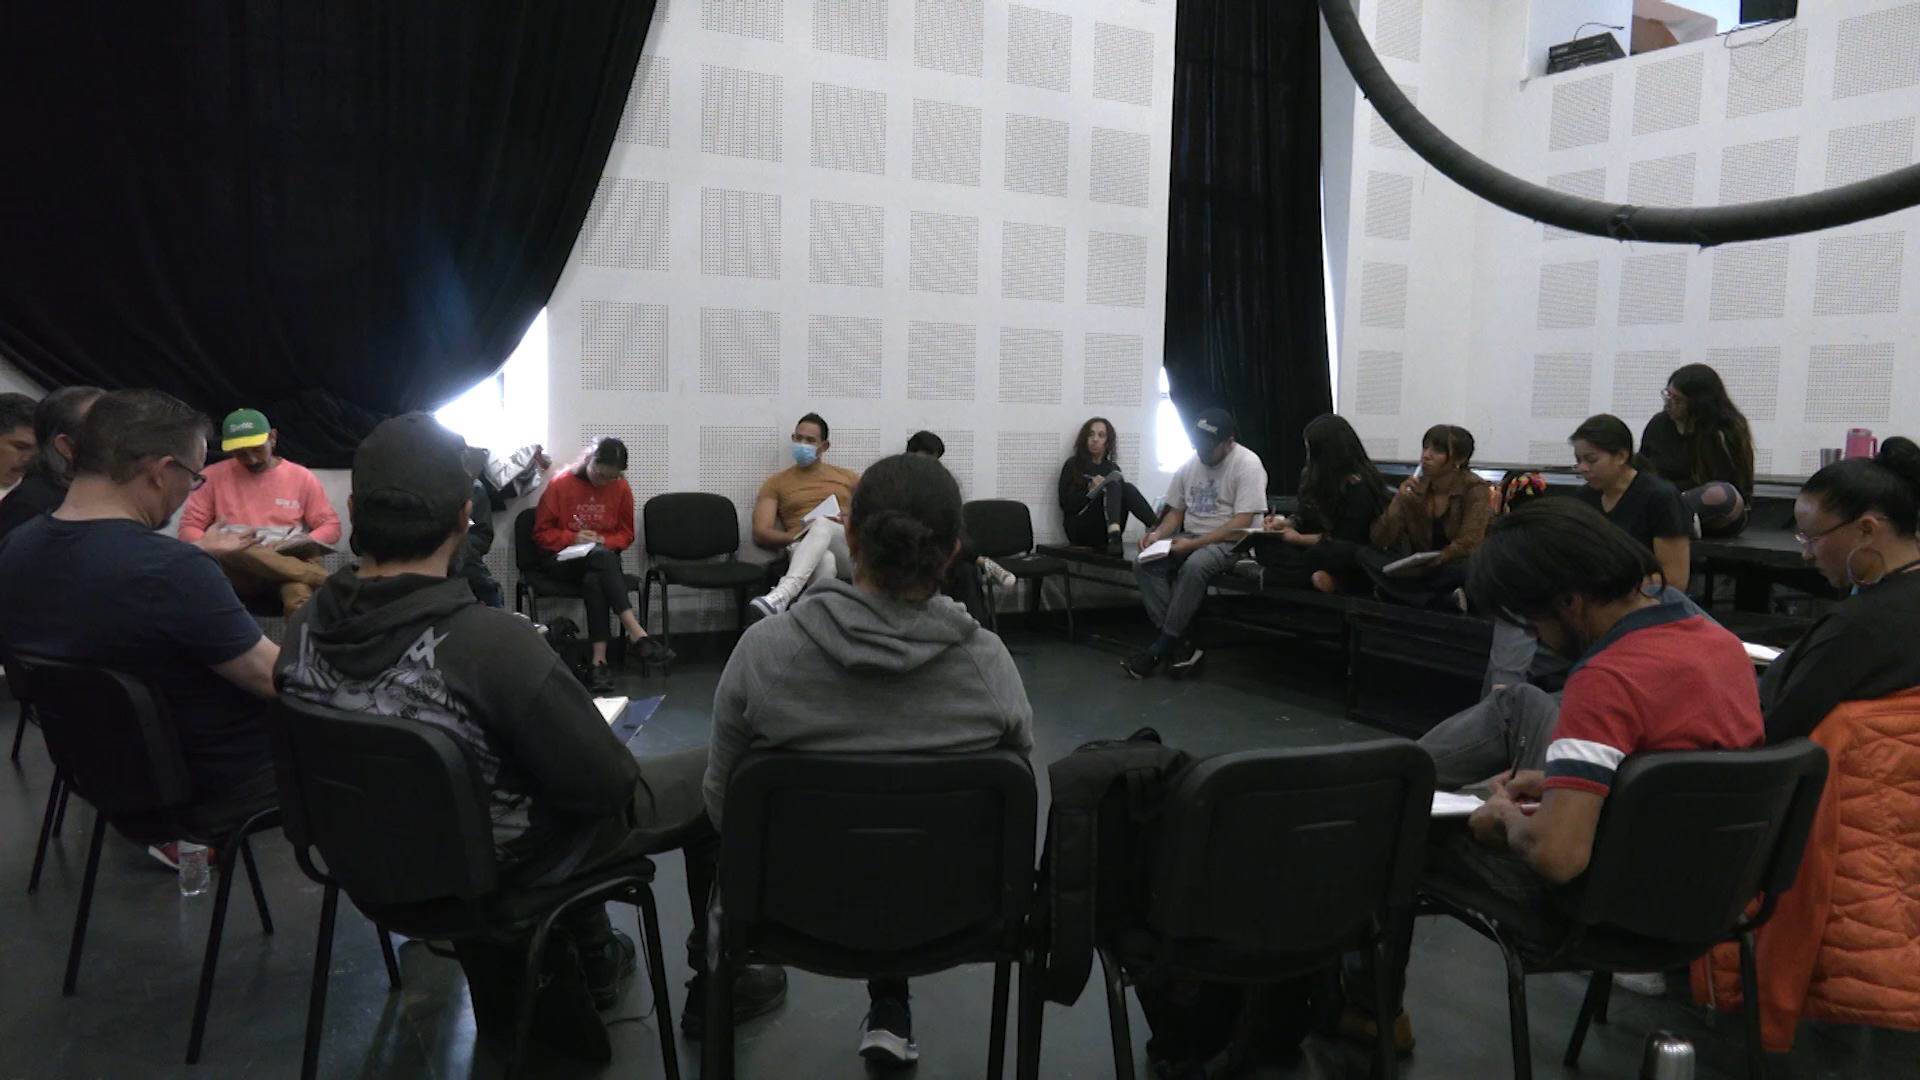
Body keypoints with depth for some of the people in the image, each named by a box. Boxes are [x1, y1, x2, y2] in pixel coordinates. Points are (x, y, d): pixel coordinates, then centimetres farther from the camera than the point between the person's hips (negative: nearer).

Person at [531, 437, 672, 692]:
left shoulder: (622, 489, 2)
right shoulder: (561, 484, -3)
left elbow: (626, 535, 10)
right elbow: (542, 534, 1)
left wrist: (602, 541, -11)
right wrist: (573, 538, -17)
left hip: (602, 558, 2)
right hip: (562, 559, -2)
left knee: (594, 580, -37)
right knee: (600, 555, -37)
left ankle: (598, 660, -44)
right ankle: (637, 635, -47)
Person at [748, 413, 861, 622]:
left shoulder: (848, 477, 23)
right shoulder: (776, 483, 17)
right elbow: (760, 534, 7)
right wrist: (798, 535, -12)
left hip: (850, 553, 1)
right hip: (806, 553, -1)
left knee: (823, 524, -37)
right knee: (824, 562, -41)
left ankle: (781, 595, -56)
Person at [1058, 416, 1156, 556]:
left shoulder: (1113, 468, 19)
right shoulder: (1073, 465, 7)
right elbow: (1066, 504, -3)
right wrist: (1090, 491, -17)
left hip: (1106, 531, 4)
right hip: (1081, 529, -3)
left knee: (1127, 488, -21)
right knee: (1113, 483, -24)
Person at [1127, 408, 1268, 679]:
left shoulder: (1247, 464, -12)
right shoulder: (1189, 464, 7)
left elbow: (1242, 524, -18)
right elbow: (1176, 511, 14)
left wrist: (1193, 543, -24)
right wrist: (1157, 533, -8)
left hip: (1231, 542, -6)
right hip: (1189, 538, 6)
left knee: (1194, 566, -37)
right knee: (1144, 564, -20)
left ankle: (1161, 649, -23)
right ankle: (1178, 645, -22)